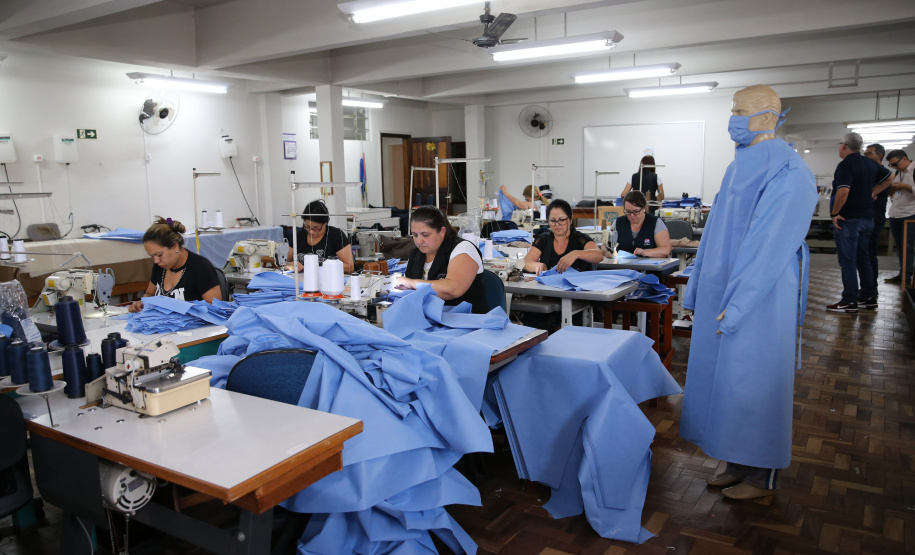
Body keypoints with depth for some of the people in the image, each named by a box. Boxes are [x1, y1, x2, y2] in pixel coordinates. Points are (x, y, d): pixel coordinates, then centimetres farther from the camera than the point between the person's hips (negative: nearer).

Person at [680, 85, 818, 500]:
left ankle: (762, 476, 20)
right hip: (724, 294, 8)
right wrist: (696, 292, 13)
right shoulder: (738, 168, 12)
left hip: (761, 300, -8)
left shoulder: (788, 173, -14)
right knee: (725, 377, 12)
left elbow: (771, 244, -20)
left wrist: (739, 305, -21)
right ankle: (738, 463, 28)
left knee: (755, 381, 3)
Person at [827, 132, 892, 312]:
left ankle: (849, 302, -2)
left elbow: (843, 191, -27)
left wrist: (835, 213, -19)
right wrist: (873, 192, 21)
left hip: (848, 218, -8)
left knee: (848, 261, -4)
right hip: (867, 218, 8)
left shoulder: (845, 165, -15)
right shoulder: (871, 164, 11)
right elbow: (889, 177, 26)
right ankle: (870, 297, 21)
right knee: (863, 258, 16)